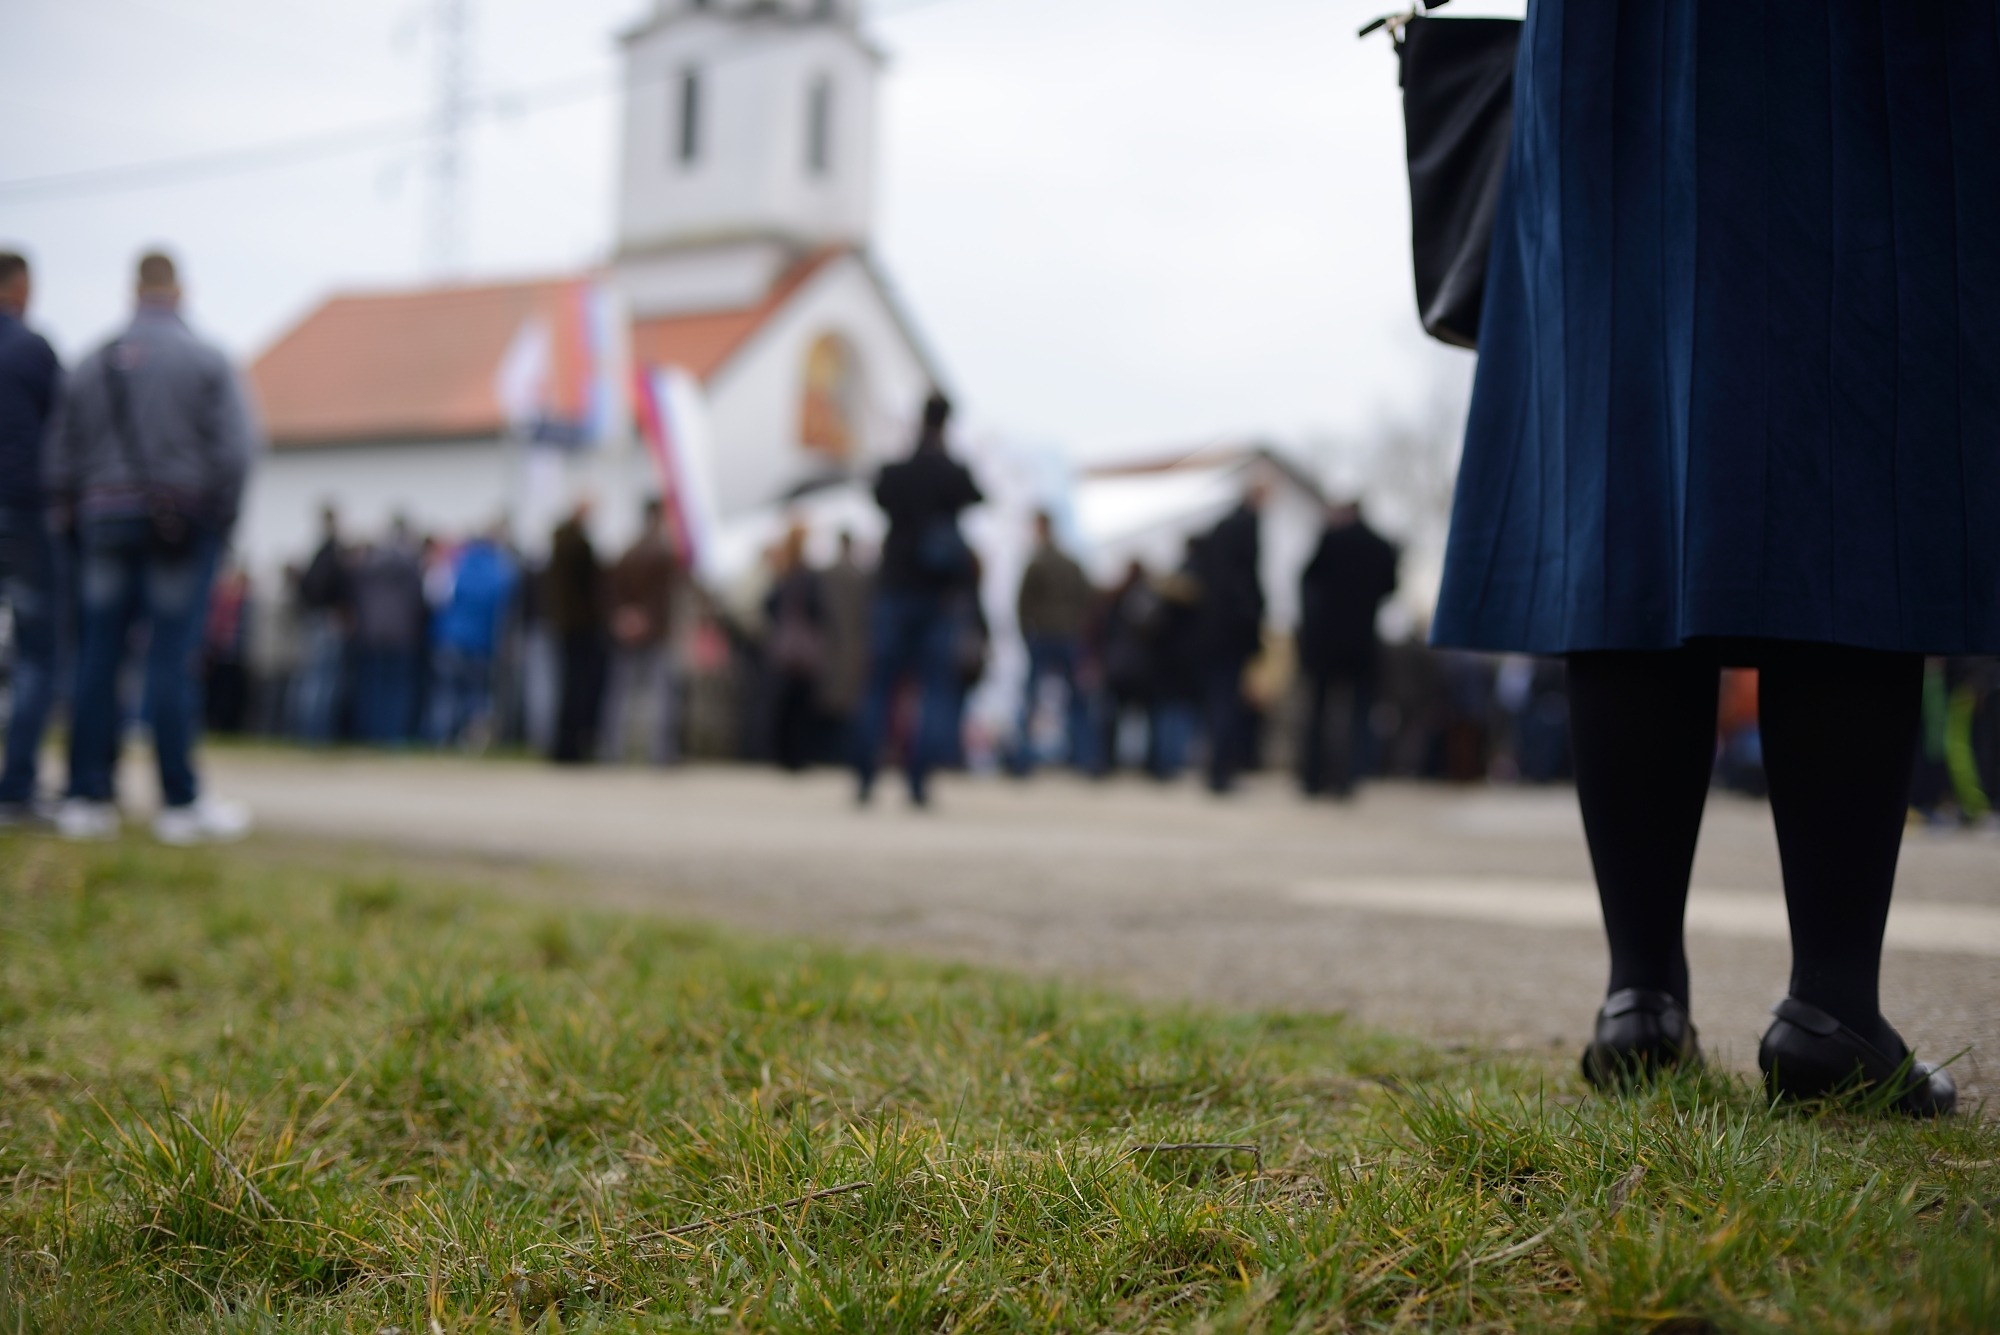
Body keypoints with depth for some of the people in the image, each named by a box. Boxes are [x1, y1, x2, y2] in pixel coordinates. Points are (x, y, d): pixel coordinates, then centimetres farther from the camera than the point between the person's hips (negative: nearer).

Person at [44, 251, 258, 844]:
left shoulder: (93, 365, 11)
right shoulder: (206, 361, -1)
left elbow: (63, 456, 12)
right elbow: (234, 447, -9)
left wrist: (75, 525, 19)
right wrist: (220, 523, 0)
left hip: (106, 522, 4)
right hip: (183, 523, -3)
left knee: (98, 660, 5)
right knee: (171, 660, -5)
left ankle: (88, 797, 5)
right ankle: (181, 804, -3)